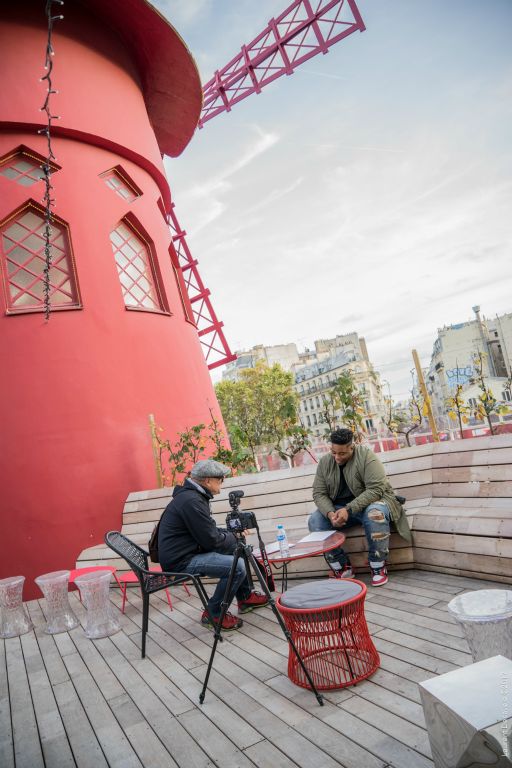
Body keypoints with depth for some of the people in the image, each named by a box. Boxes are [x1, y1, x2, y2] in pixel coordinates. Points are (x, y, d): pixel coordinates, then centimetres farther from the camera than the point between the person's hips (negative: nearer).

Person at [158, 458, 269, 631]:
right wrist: (233, 537, -3)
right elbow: (211, 540, -21)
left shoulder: (192, 495, 10)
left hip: (189, 551, 11)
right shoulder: (191, 501, -23)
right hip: (181, 561, -11)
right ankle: (213, 615, -3)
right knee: (237, 567, -21)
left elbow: (209, 530, 19)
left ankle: (245, 597, 27)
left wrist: (232, 532, 6)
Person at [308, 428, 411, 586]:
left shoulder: (366, 456, -17)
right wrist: (330, 513, -22)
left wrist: (349, 510, -32)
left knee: (374, 514, -38)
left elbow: (375, 490, -24)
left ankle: (378, 568, -18)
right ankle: (344, 569, -9)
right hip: (339, 508, 5)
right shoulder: (324, 462, -1)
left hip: (371, 502, -4)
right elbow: (319, 493, -2)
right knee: (315, 521, -20)